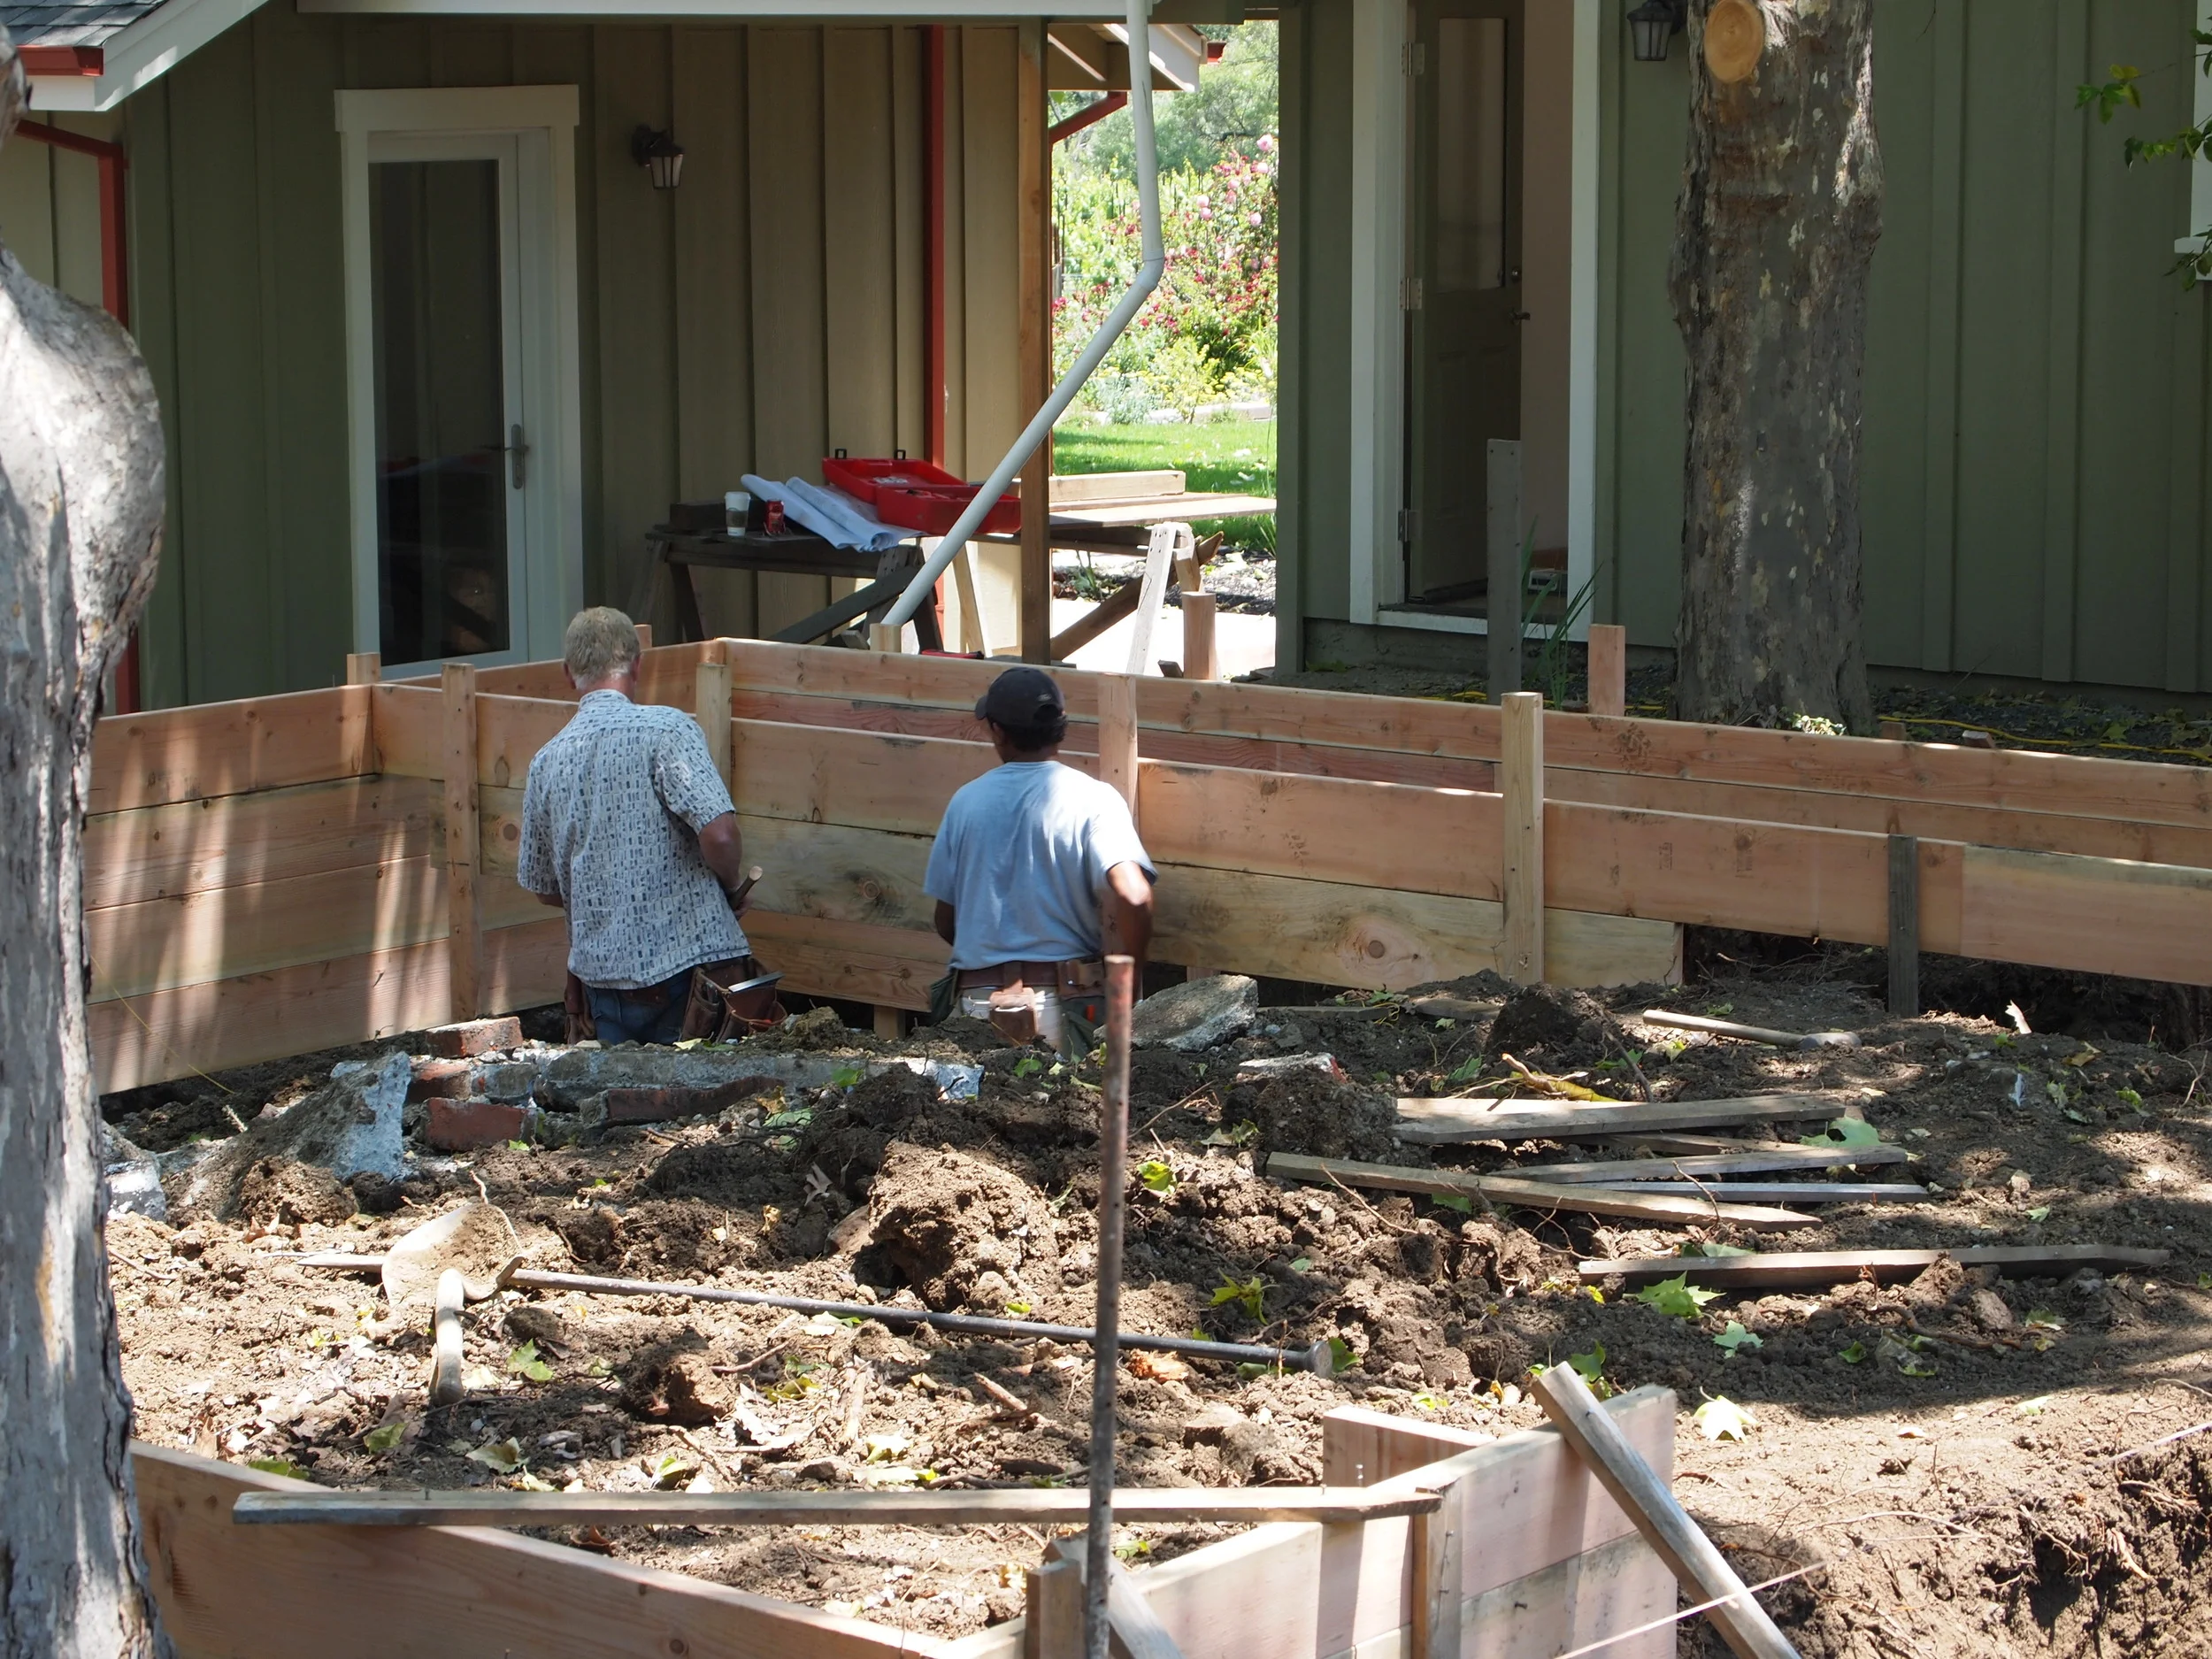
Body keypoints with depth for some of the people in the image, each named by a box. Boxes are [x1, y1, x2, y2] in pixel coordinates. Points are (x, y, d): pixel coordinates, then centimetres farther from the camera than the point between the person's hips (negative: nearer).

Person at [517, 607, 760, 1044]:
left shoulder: (546, 762, 9)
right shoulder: (665, 728, -8)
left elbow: (543, 887, 18)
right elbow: (719, 833, -19)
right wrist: (733, 882, 2)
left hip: (602, 968, 5)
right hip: (686, 957, -5)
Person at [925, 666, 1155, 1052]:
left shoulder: (966, 801, 8)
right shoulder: (1092, 799, -2)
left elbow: (945, 922, 13)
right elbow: (1133, 897, -16)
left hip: (976, 1002, 3)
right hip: (1064, 1003, -3)